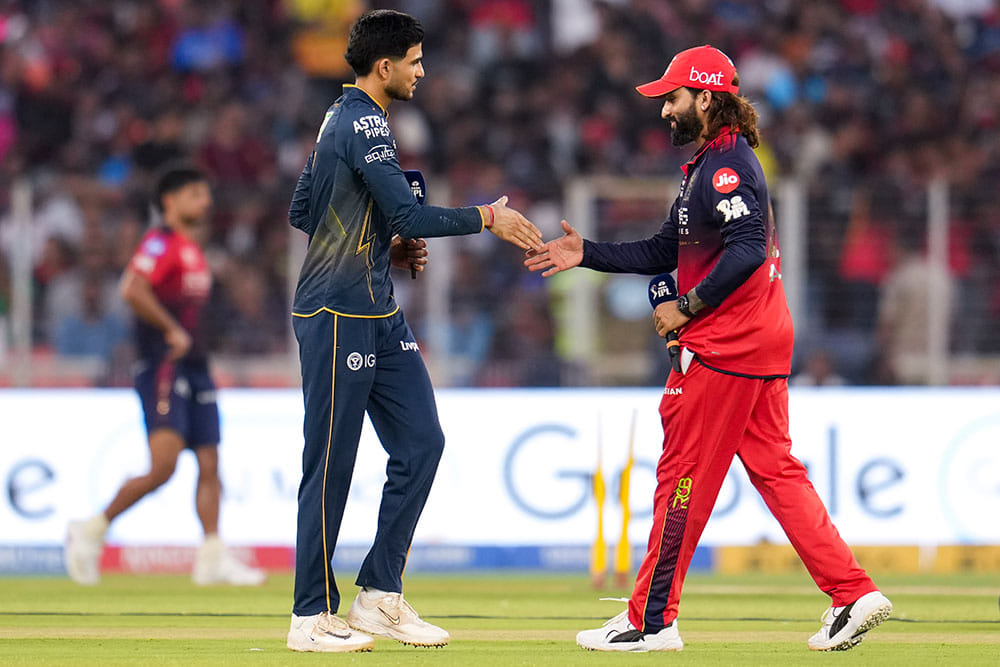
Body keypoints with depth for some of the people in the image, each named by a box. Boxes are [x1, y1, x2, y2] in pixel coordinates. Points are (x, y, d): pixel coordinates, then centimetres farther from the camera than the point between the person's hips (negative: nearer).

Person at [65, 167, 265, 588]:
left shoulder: (193, 249, 20)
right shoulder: (162, 242, -10)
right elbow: (132, 290, -25)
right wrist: (172, 331, -20)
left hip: (195, 371, 10)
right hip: (164, 368, -10)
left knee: (209, 465, 3)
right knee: (163, 466, -16)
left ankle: (212, 558, 2)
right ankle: (92, 531, -4)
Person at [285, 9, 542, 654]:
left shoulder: (345, 119, 16)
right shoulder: (362, 125, -16)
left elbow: (302, 211, 21)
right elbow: (409, 215, -23)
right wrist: (488, 218, -14)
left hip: (380, 314, 10)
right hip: (337, 317, -10)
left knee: (421, 442, 5)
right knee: (331, 463, -5)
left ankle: (381, 597, 10)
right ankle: (313, 616, 1)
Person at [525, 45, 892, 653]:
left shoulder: (728, 164, -14)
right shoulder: (708, 165, 19)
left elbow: (747, 249, -27)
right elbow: (665, 251, 24)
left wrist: (687, 307, -20)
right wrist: (587, 254, 18)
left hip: (726, 348, -10)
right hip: (764, 342, 10)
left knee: (683, 477, -4)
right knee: (776, 471, 9)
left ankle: (653, 621, 1)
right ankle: (854, 594, 4)